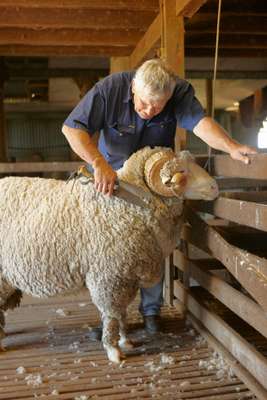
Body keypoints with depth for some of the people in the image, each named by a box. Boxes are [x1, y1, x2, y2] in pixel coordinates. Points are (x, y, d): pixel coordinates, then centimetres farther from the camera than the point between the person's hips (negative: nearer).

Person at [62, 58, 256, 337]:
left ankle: (151, 310, 21)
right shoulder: (110, 89, -25)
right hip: (111, 178, 0)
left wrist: (231, 147, -59)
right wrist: (99, 163, -45)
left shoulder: (181, 92, -22)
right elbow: (72, 128, -29)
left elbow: (200, 122, -39)